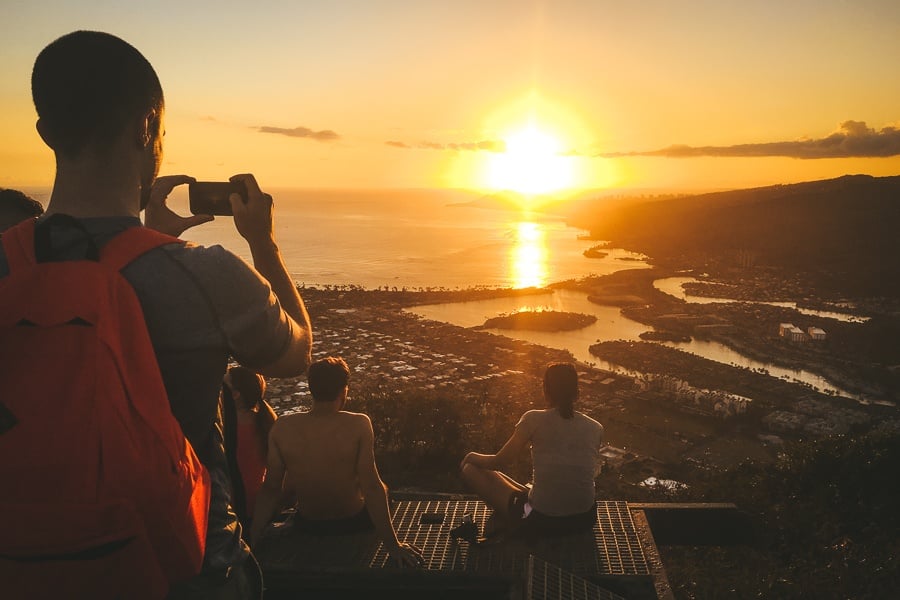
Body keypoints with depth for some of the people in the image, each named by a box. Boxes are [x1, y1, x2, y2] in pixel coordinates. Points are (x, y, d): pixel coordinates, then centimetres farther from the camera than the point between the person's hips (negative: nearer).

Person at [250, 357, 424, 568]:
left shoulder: (282, 428, -17)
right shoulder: (358, 425, -25)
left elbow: (270, 488, -13)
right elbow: (372, 487, -26)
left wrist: (252, 539, -3)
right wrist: (393, 545, -20)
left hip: (307, 526, 3)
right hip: (354, 524, -2)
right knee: (381, 489, 31)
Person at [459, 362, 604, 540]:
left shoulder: (534, 420, -9)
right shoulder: (596, 428, 0)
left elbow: (498, 462, -2)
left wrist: (471, 456, 19)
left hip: (541, 522, -4)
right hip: (585, 520, 5)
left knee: (471, 469, 10)